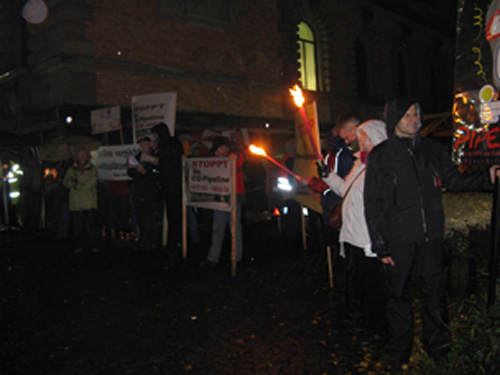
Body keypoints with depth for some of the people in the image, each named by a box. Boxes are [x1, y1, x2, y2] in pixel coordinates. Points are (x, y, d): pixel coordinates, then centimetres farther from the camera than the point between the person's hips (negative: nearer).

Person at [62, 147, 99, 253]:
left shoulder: (92, 169, 7)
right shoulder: (71, 169, 16)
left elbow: (91, 184, -4)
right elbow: (65, 182, 8)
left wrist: (76, 185, -3)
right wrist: (74, 180, -10)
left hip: (89, 203, -3)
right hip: (76, 203, 3)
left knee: (90, 225, -8)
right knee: (77, 225, 1)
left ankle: (94, 245, 1)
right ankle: (80, 245, 12)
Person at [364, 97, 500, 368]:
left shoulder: (432, 150, 8)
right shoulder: (380, 156, -2)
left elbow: (453, 180, 14)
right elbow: (372, 205, -2)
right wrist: (380, 246, -5)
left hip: (430, 236, 3)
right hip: (398, 240, -2)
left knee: (434, 292, 10)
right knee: (399, 296, 7)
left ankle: (437, 346, 29)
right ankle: (400, 350, 25)